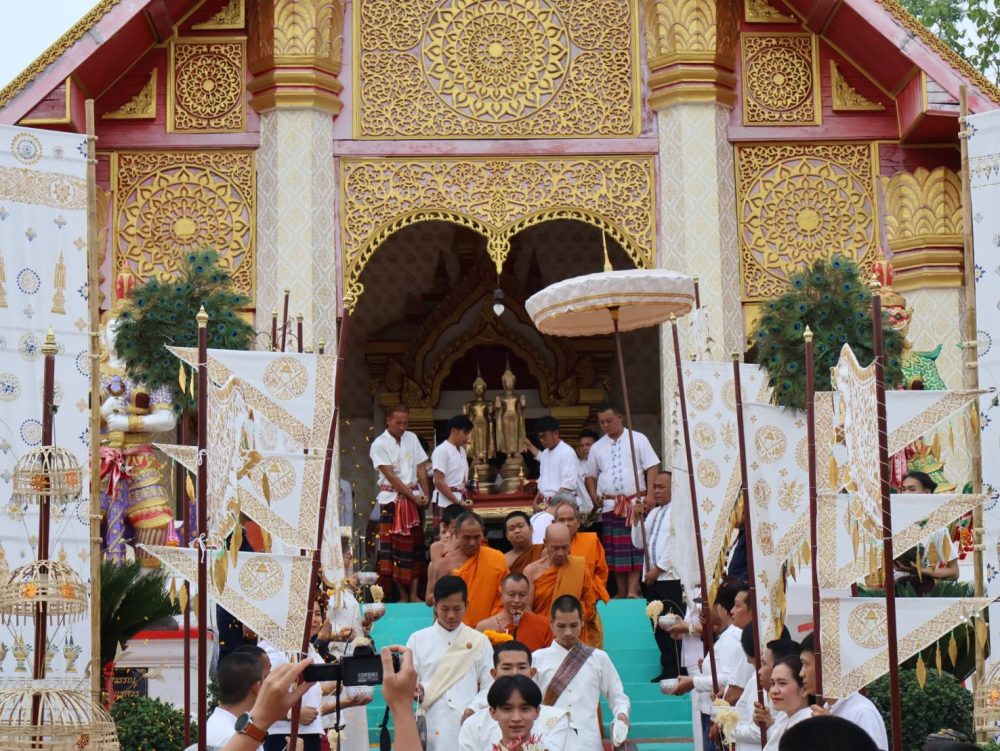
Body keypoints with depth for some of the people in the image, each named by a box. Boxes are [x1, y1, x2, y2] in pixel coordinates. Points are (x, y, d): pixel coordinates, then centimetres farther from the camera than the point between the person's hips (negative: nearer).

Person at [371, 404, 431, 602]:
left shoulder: (412, 438, 8)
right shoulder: (379, 444, -7)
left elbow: (421, 468, 8)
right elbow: (390, 476, -12)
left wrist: (426, 494, -4)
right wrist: (413, 496, -14)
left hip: (414, 498, 4)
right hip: (392, 499, -4)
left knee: (416, 546, 2)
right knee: (396, 547, -3)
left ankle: (414, 594, 5)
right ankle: (403, 596, 2)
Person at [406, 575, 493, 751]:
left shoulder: (479, 642, 7)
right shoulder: (418, 640, 6)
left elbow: (490, 687, 6)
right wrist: (413, 691, -17)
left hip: (469, 726, 0)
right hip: (430, 726, 0)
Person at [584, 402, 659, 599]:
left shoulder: (638, 439, 1)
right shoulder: (597, 448, 12)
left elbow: (652, 467, -3)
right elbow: (591, 475, 20)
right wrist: (593, 495, 3)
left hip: (636, 502, -3)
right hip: (610, 505, 3)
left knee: (635, 546, -6)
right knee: (614, 549, 4)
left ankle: (633, 590, -8)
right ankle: (621, 591, 11)